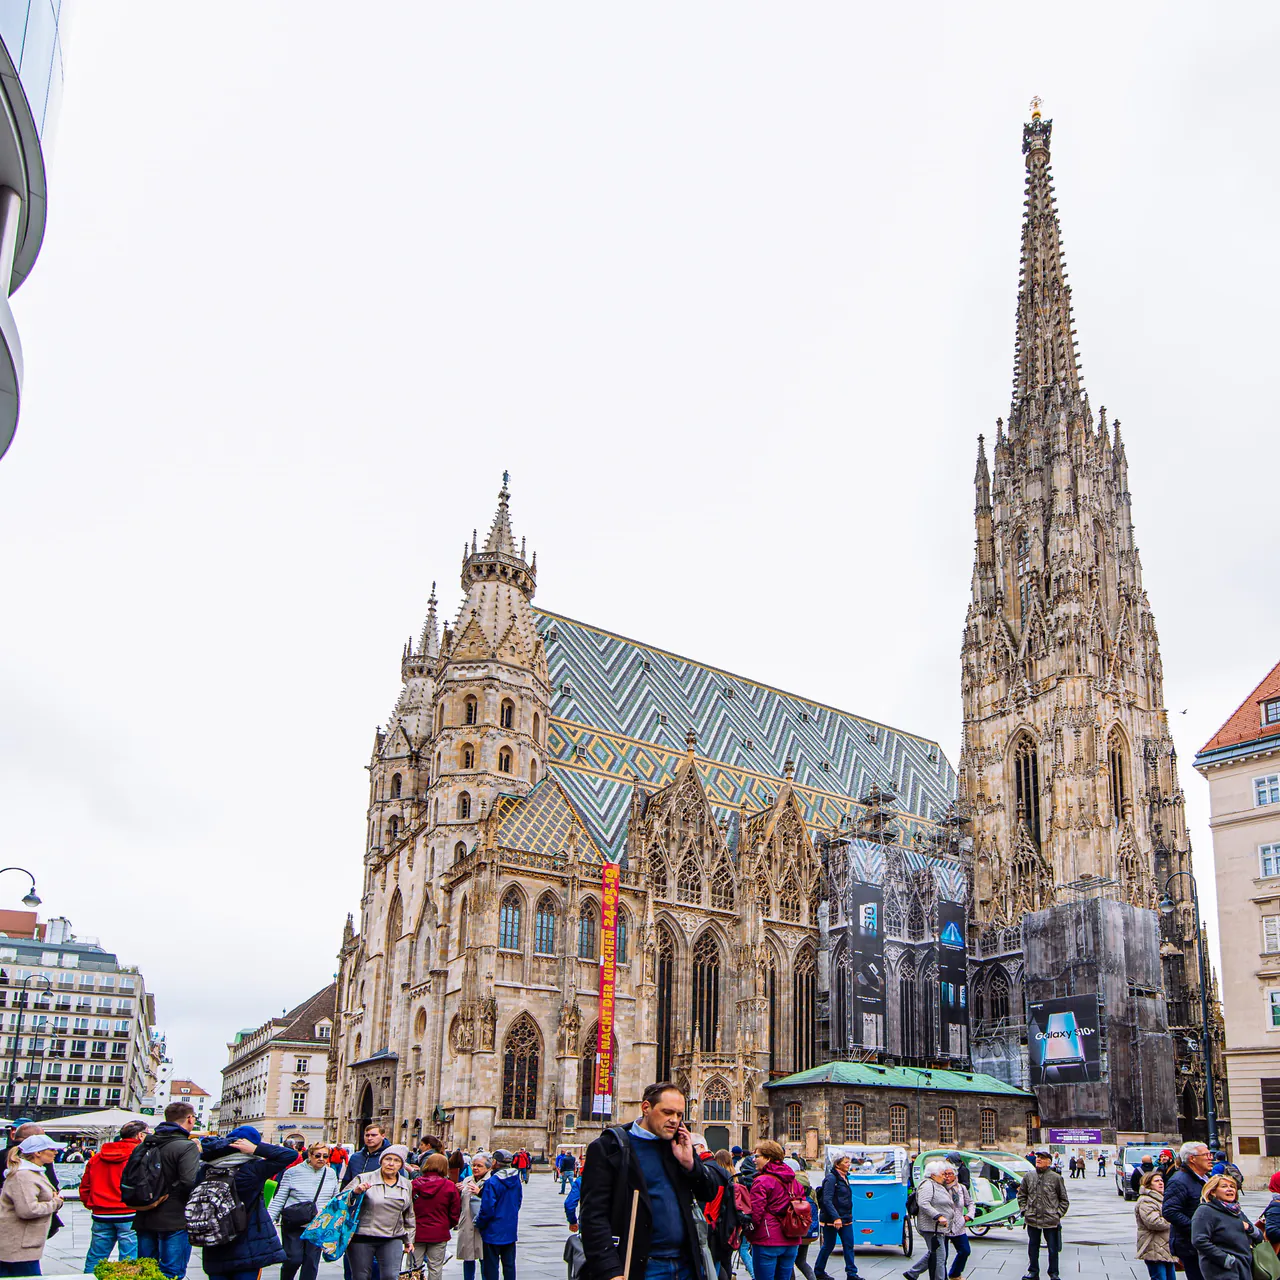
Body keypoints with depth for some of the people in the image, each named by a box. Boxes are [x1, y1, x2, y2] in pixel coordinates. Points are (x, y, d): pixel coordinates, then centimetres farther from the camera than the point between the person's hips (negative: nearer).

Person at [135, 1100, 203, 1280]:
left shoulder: (146, 1144, 7)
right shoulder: (187, 1146, -16)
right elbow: (190, 1182, -27)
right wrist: (198, 1155, -10)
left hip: (144, 1219, 7)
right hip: (174, 1220, -7)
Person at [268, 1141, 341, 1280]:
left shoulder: (331, 1174, 7)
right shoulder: (293, 1172, -3)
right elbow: (279, 1199, -2)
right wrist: (268, 1220, -10)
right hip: (294, 1225, -3)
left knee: (312, 1262, 3)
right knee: (293, 1259, -6)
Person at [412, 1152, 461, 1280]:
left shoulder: (414, 1184, -6)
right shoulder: (449, 1186, -8)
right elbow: (455, 1213, 0)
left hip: (417, 1232, 1)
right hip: (439, 1234, -1)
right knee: (435, 1269, 9)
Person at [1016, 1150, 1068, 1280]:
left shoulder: (1056, 1178, -4)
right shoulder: (1029, 1176, 4)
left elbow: (1064, 1200, 3)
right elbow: (1021, 1195, 14)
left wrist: (1058, 1214, -3)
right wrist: (1024, 1210, 5)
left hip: (1051, 1220, -3)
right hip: (1032, 1220, 3)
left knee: (1053, 1248, 7)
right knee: (1033, 1247, 13)